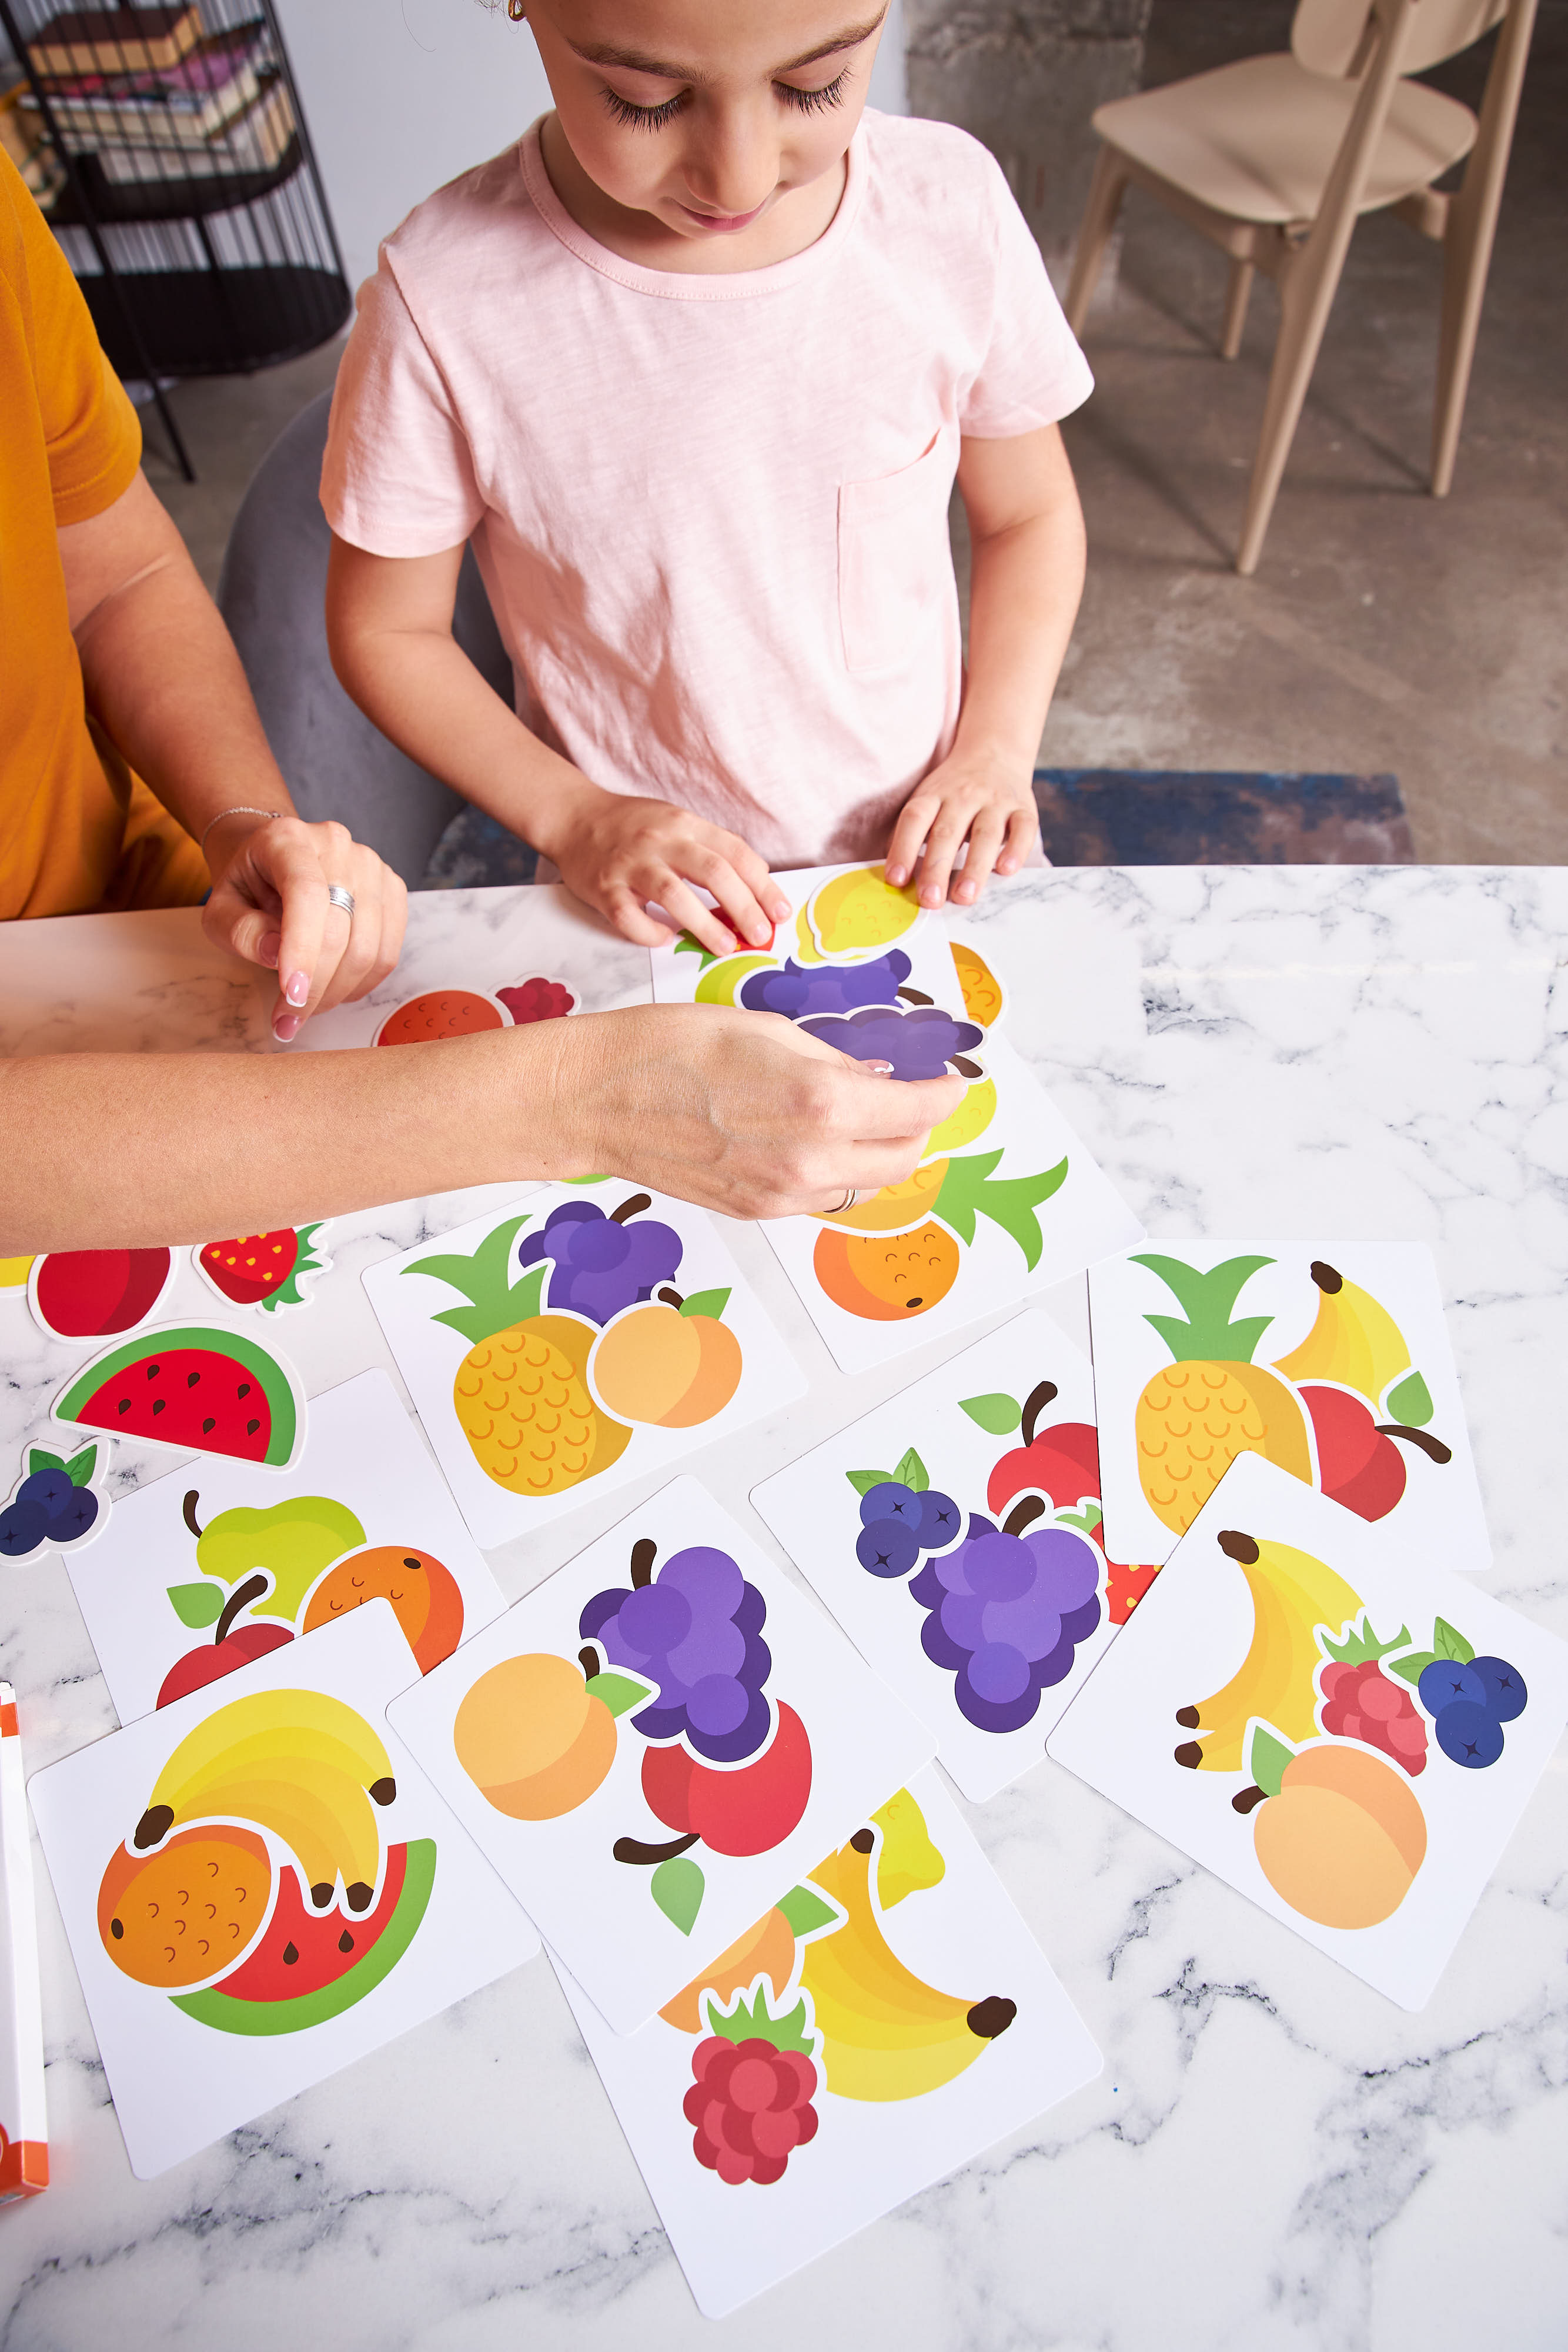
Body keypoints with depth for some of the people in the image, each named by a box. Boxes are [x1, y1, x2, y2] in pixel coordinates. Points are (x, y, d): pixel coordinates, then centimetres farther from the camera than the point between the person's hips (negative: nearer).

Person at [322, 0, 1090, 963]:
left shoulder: (952, 205, -11)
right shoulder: (446, 305, -20)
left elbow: (1029, 513, 3)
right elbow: (385, 631, -8)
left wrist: (997, 746, -10)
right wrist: (573, 816, -19)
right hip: (654, 900, 0)